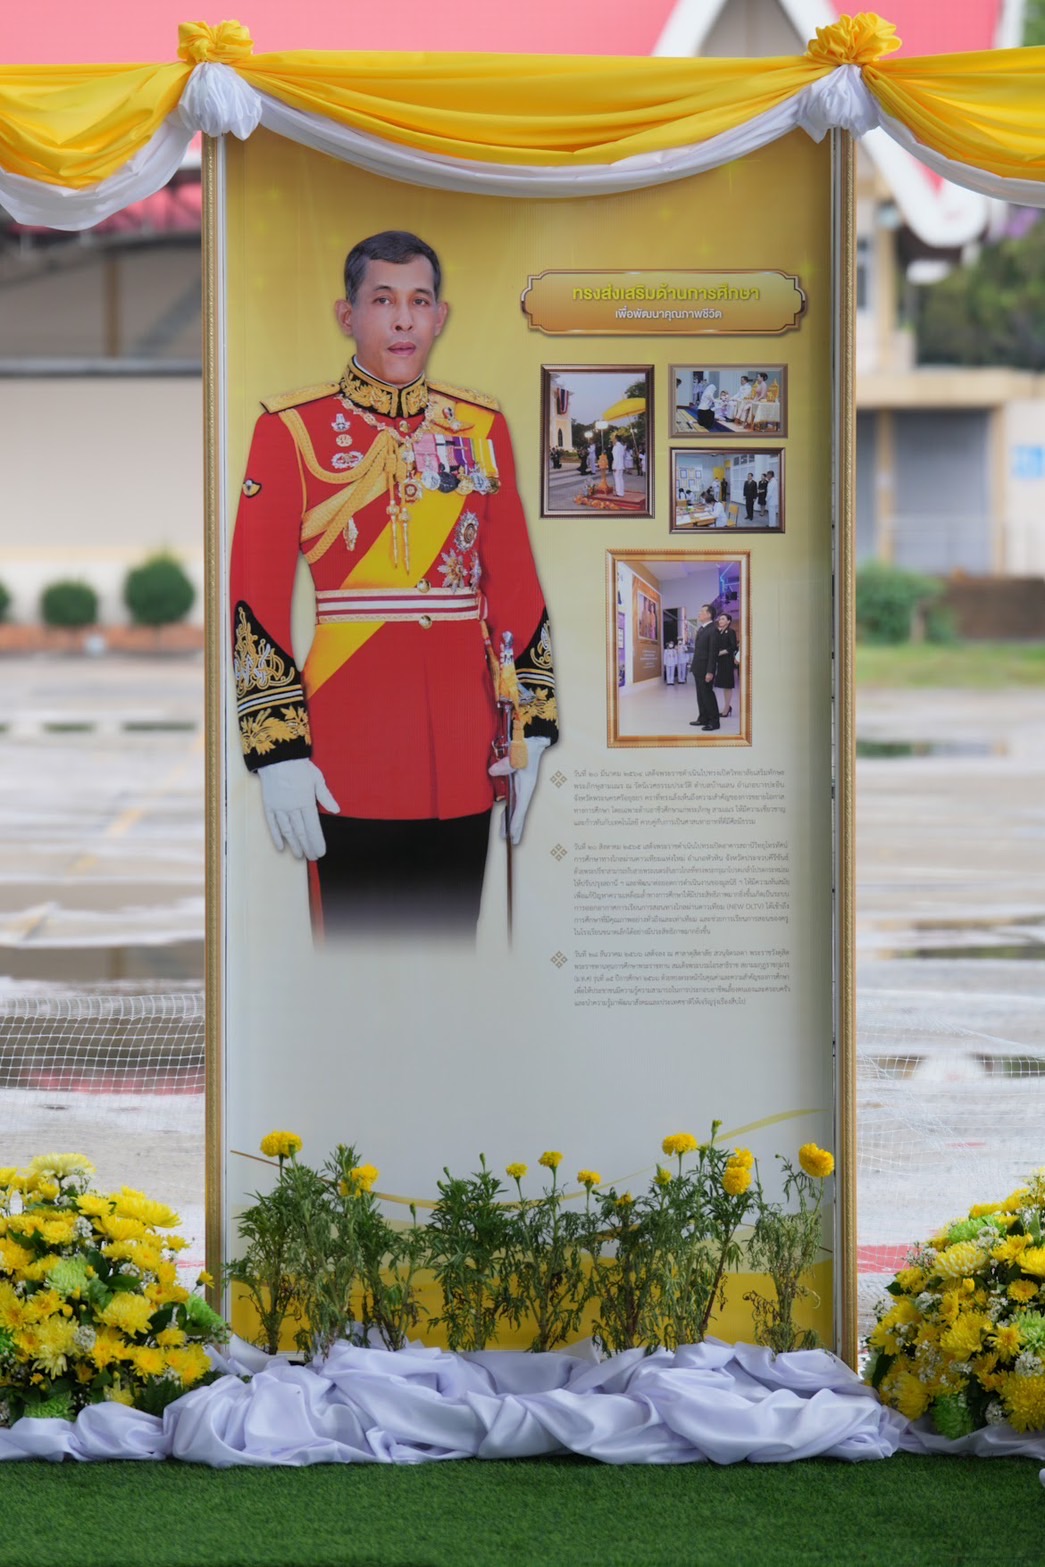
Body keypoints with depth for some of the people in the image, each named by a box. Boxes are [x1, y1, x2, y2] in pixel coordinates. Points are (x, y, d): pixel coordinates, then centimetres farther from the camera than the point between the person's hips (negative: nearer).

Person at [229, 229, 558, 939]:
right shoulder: (292, 427, -2)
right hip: (350, 767, -4)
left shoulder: (481, 424, 9)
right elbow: (258, 596, -5)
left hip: (465, 759, 4)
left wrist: (532, 724, 5)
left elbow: (516, 582, 12)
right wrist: (278, 748, -12)